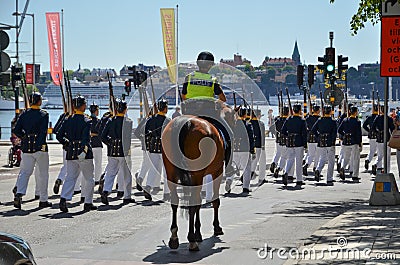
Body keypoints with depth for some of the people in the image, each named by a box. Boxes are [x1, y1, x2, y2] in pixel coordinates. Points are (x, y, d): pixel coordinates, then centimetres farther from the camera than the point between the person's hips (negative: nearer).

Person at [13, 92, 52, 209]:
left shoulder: (24, 114, 6)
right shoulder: (43, 114, -6)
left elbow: (16, 131, 3)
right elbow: (43, 131, -17)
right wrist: (42, 144, -18)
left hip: (26, 147, 4)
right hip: (39, 147, -4)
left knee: (25, 172, 4)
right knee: (43, 173, 9)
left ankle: (19, 194, -20)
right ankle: (43, 200, 13)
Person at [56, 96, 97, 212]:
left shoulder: (68, 120, 6)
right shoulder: (87, 121, -9)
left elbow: (59, 136, 6)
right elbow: (86, 137, -23)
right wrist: (84, 150, -26)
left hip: (71, 153, 4)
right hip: (84, 154, -4)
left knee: (70, 177, 5)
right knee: (89, 178, 10)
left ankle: (63, 199, -14)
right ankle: (88, 203, 14)